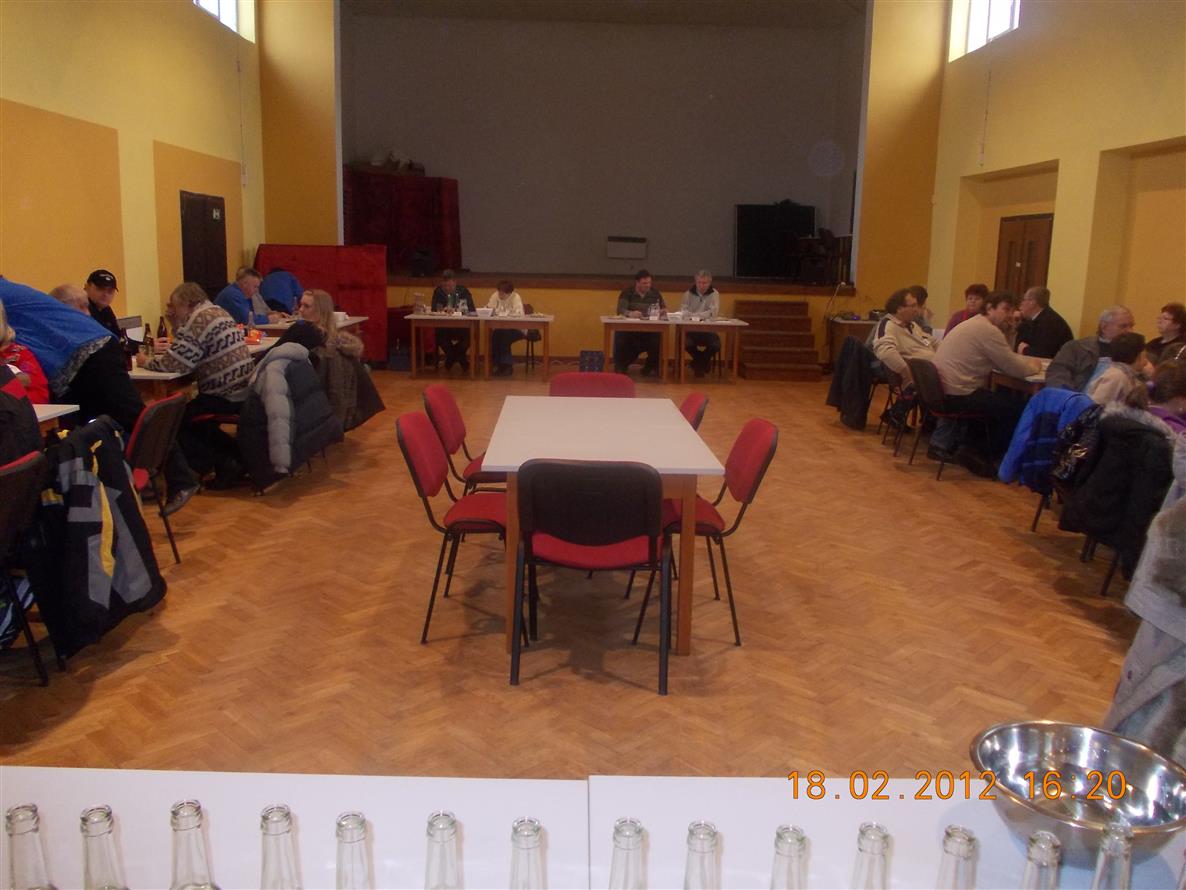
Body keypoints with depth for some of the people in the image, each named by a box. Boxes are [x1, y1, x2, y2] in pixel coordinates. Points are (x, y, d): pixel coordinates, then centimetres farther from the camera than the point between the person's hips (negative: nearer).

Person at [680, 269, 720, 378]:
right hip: (691, 329, 0)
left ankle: (699, 363, 8)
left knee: (716, 345, -27)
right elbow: (683, 311, -7)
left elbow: (713, 313, -13)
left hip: (708, 329, 0)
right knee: (686, 343, -30)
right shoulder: (688, 293, 4)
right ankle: (703, 363, 3)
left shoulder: (714, 294, 1)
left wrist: (694, 315, -20)